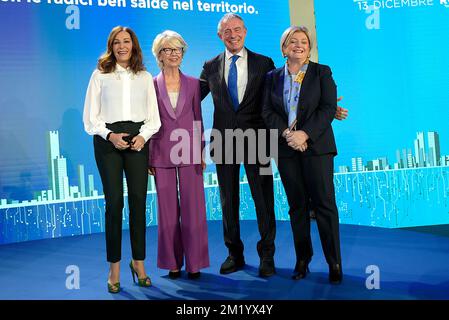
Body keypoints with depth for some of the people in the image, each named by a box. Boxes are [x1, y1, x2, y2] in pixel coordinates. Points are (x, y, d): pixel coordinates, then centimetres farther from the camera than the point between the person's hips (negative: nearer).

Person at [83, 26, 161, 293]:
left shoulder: (145, 77, 12)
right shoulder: (100, 75, 7)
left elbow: (153, 117, 10)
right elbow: (90, 117, 4)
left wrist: (143, 135, -8)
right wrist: (110, 135, -12)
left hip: (138, 139, 2)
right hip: (108, 139, -2)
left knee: (139, 200, -1)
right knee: (114, 201, -5)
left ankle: (139, 262, 12)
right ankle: (114, 267, 4)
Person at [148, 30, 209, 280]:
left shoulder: (193, 84, 7)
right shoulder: (151, 85, 3)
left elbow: (198, 119, 9)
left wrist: (201, 152, 3)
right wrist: (148, 158, 1)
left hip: (189, 152, 1)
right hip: (162, 154, 0)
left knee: (193, 208, 0)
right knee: (168, 210, 6)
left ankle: (194, 262, 11)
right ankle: (173, 262, 17)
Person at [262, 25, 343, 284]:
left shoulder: (322, 73, 6)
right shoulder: (273, 77, 13)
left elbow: (328, 108, -5)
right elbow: (267, 112, 5)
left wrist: (305, 134, -16)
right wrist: (287, 133, -12)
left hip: (316, 145, -2)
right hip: (286, 147, 3)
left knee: (325, 203, -5)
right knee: (297, 205, 7)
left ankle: (334, 263, 2)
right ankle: (302, 259, 15)